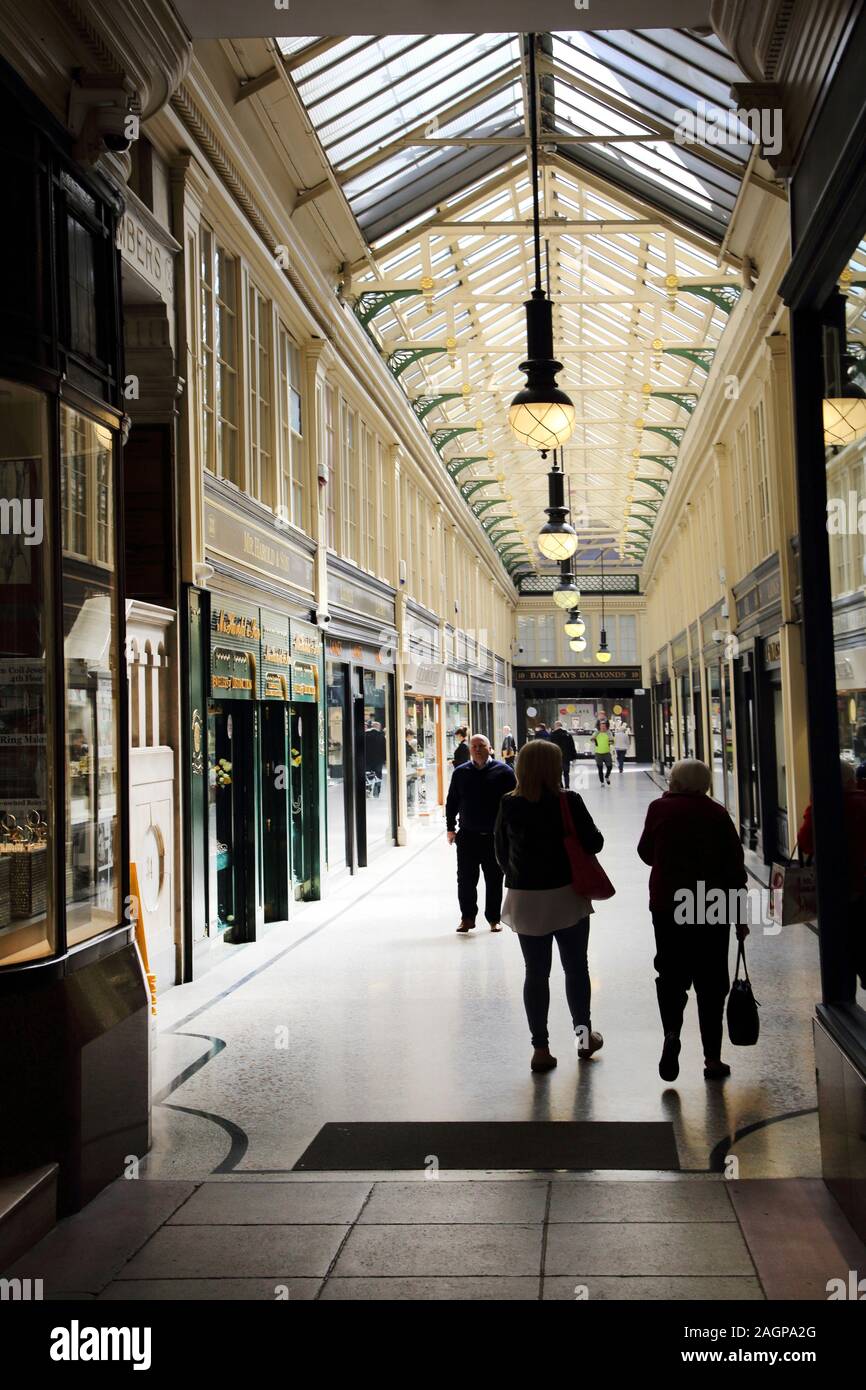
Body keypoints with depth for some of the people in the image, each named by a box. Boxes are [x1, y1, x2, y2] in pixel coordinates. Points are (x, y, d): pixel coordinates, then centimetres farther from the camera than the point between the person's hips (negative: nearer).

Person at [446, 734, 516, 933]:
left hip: (495, 836, -2)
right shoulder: (460, 773, 6)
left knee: (494, 880, 7)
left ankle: (493, 918, 19)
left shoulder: (503, 771, -2)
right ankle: (467, 917, 17)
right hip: (467, 836, 2)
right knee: (465, 879, 4)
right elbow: (452, 802, 11)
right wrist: (450, 828, 8)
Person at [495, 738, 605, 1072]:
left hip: (525, 899, 2)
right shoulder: (568, 802, -12)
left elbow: (501, 853, 3)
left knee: (536, 974, 8)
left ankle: (540, 1048, 9)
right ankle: (584, 1035, 27)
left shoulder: (508, 805, -4)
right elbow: (593, 843, -8)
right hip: (567, 896, -2)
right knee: (576, 967, 16)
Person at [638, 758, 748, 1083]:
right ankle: (712, 1058, 10)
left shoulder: (659, 809, -3)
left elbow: (646, 853, 10)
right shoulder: (717, 813, -1)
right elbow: (735, 867, 0)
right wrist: (740, 916, 6)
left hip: (666, 904, 0)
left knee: (670, 973, 11)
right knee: (711, 980, 8)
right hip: (713, 907, 0)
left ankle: (671, 1032, -12)